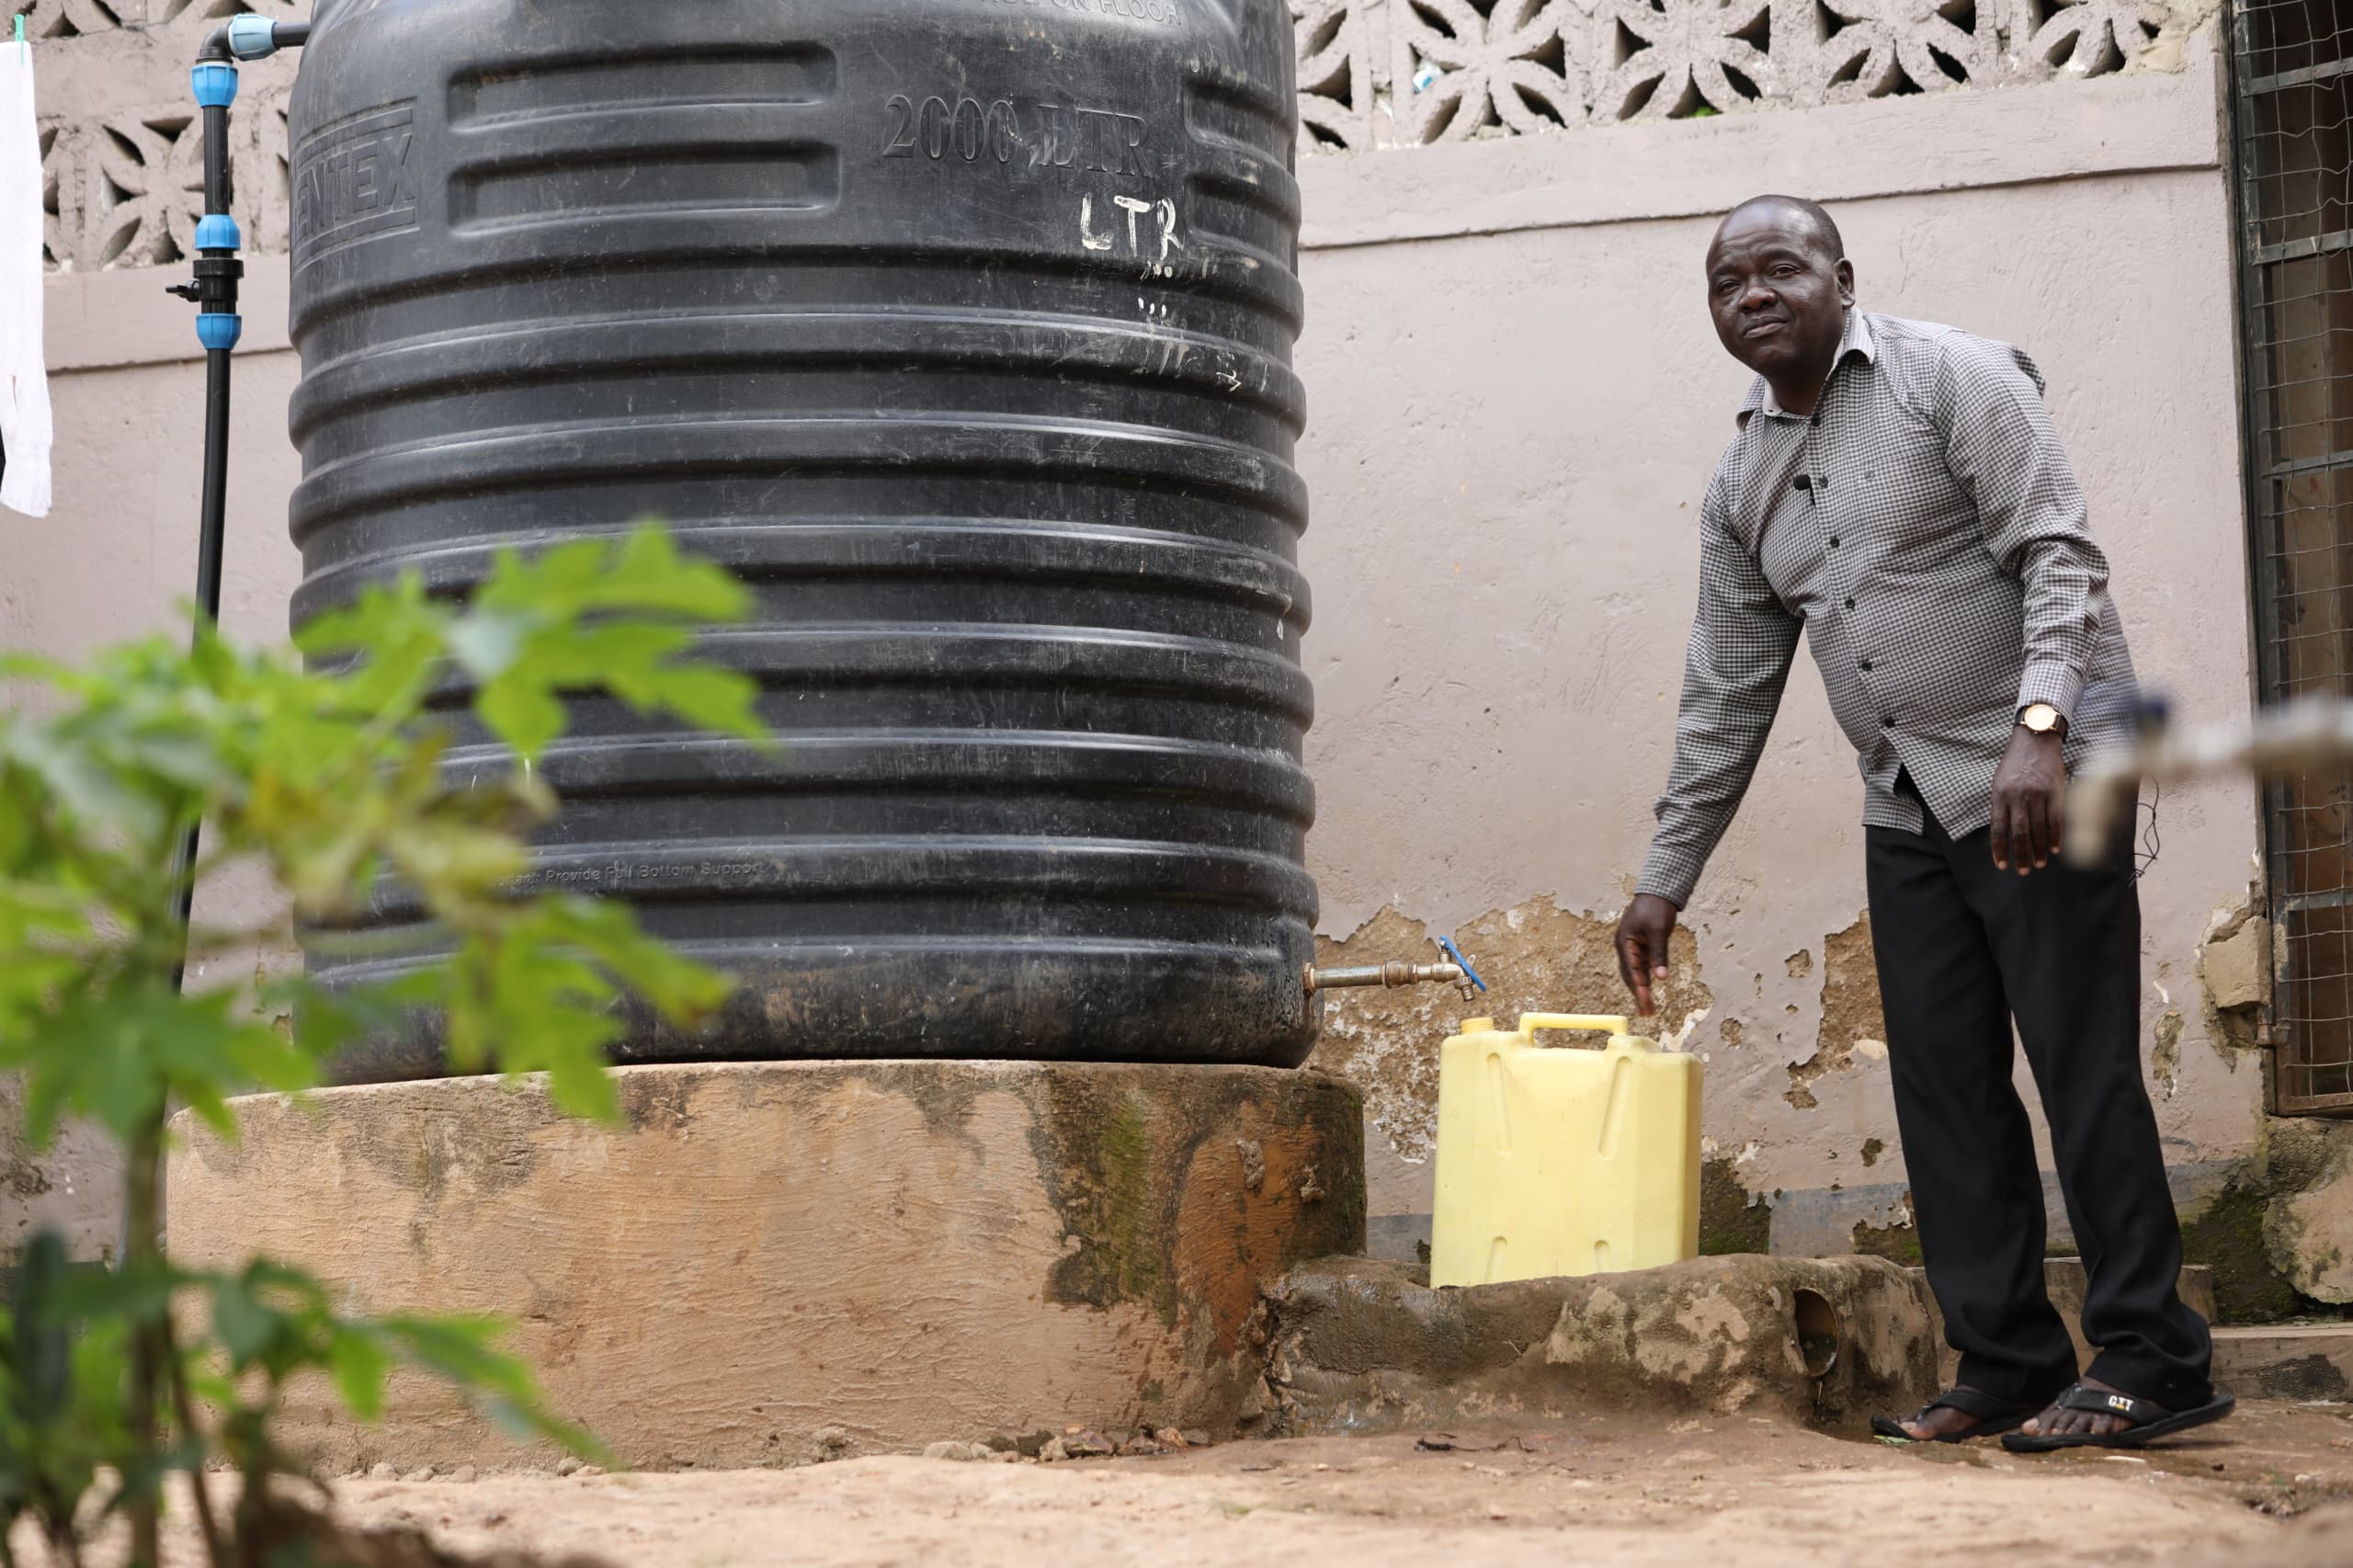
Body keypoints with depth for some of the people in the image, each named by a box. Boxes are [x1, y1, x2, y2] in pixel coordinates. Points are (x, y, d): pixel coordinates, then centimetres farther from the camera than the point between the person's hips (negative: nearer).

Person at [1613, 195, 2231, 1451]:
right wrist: (1667, 874, 14)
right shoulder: (1741, 479, 13)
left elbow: (2058, 551, -13)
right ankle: (2005, 1364, 8)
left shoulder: (1951, 378, -5)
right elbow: (1727, 693, 16)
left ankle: (2150, 1361, -5)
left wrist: (2037, 726, -27)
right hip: (1907, 805, 7)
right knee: (1944, 1083, 3)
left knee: (2081, 1060, -9)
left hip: (2038, 768, -7)